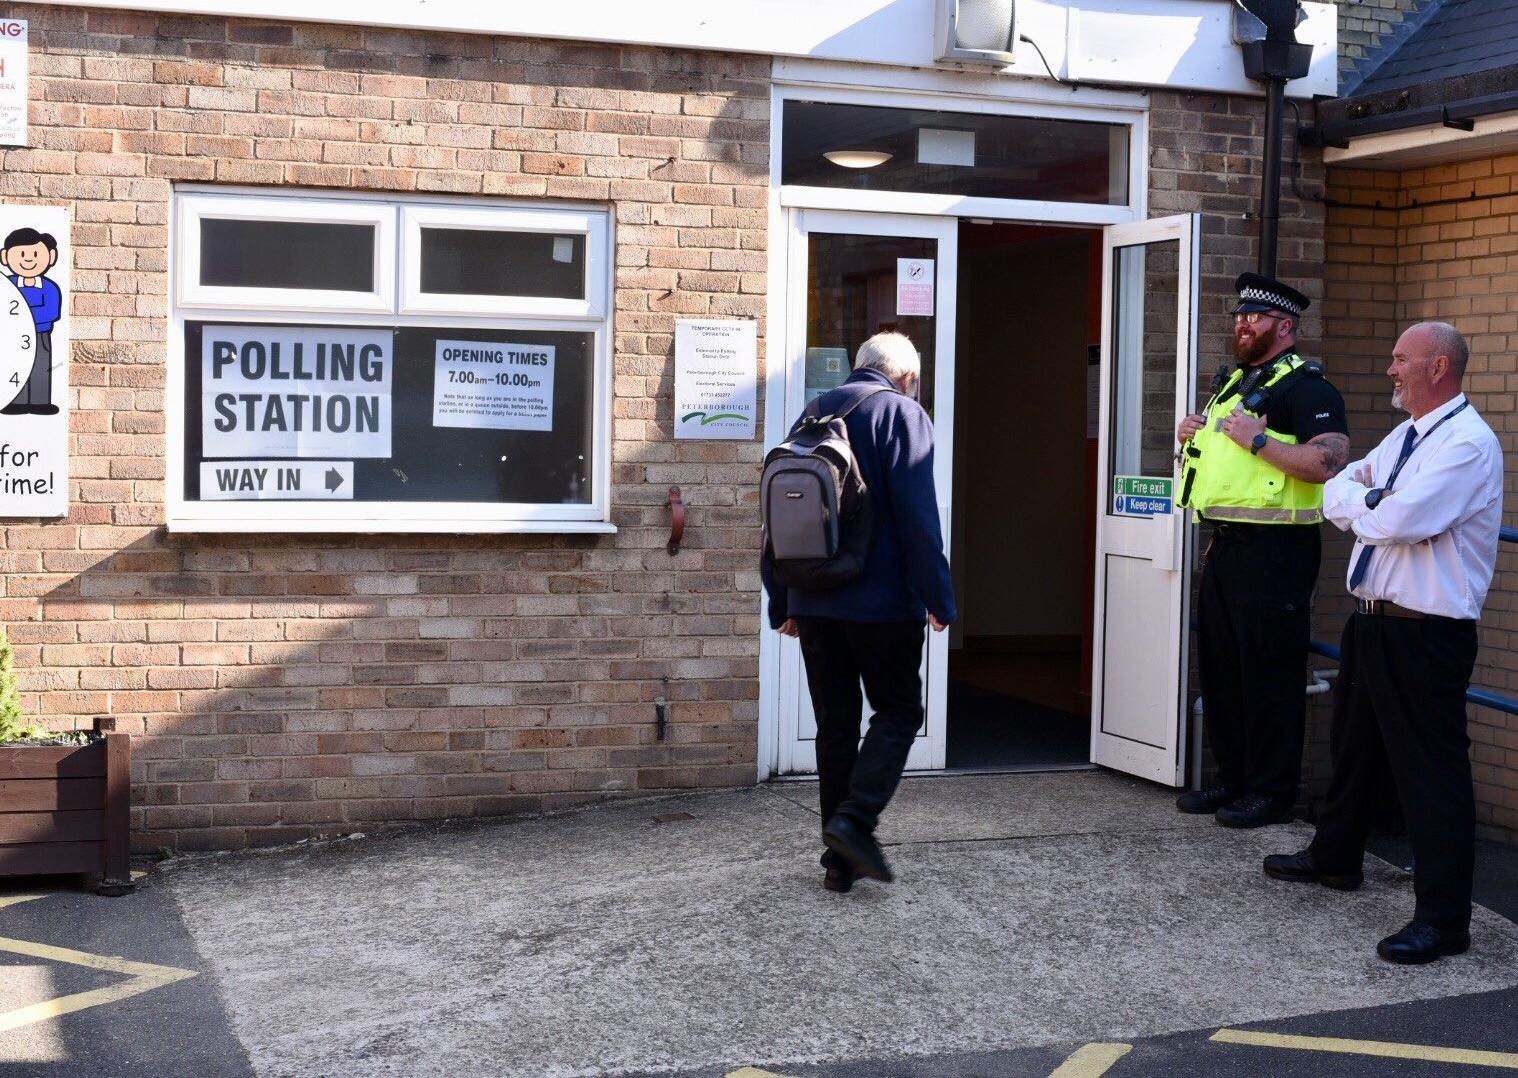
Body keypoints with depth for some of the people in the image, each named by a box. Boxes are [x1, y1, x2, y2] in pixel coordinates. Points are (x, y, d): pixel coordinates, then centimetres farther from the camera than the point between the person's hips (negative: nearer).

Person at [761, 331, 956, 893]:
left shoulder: (813, 413, 14)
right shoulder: (902, 414, -6)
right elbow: (918, 516, -14)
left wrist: (781, 603, 17)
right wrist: (938, 598, -10)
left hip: (814, 603, 6)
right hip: (882, 603, -6)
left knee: (835, 725, 10)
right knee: (898, 712, 8)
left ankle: (839, 860, 11)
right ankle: (855, 820, -10)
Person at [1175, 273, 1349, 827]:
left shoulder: (1305, 387, -9)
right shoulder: (1231, 382, 19)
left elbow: (1329, 463, -23)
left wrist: (1257, 439, -20)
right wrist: (1194, 438, 10)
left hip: (1274, 549, -9)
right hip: (1226, 546, 9)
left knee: (1269, 670, -4)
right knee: (1219, 665, 13)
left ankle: (1272, 791, 4)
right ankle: (1233, 779, 23)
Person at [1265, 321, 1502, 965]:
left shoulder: (1468, 443, -16)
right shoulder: (1403, 437, 14)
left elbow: (1398, 520, -27)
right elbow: (1335, 498, 14)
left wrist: (1357, 500, -7)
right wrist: (1368, 498, -8)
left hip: (1426, 634, -10)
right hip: (1372, 620, 10)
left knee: (1431, 767, -7)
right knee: (1352, 745, 23)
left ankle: (1442, 918, -2)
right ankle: (1335, 858, 42)